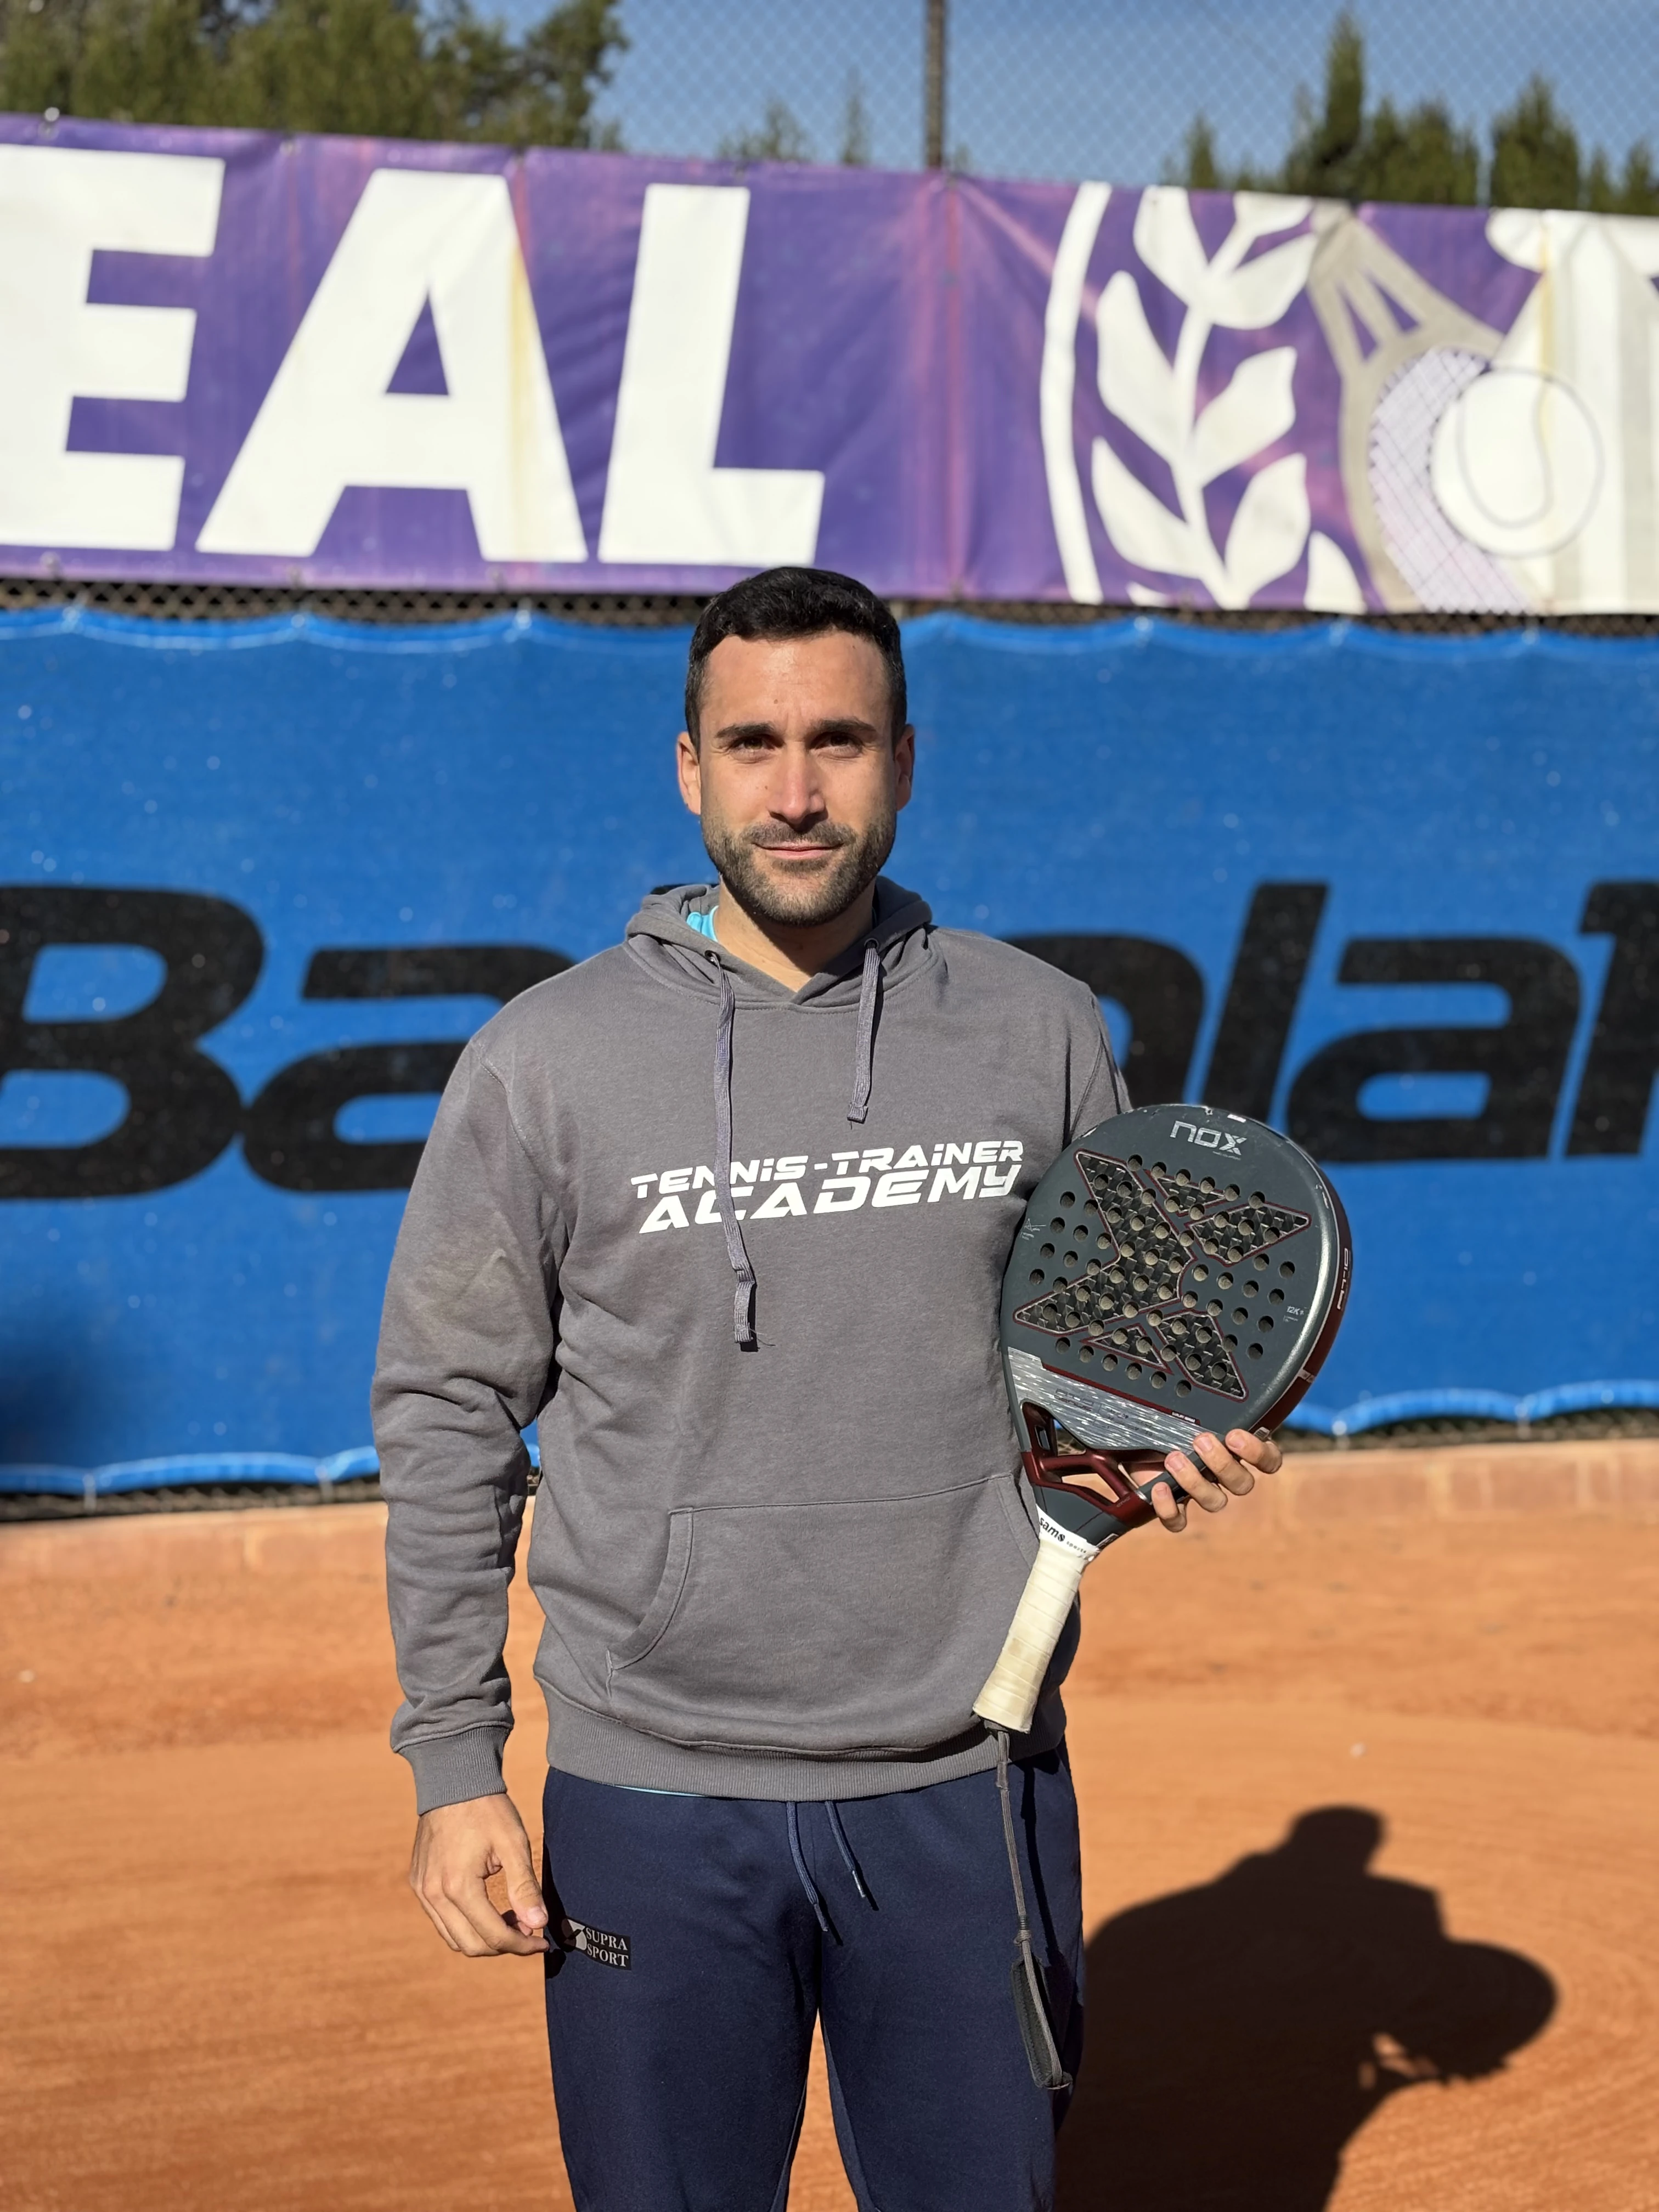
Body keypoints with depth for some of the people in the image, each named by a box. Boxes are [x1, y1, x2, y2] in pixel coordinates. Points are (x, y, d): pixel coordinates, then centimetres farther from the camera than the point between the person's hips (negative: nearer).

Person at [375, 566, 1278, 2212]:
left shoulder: (1039, 1032, 2)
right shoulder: (544, 1061, -3)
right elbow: (448, 1415, 1)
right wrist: (453, 1765, -2)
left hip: (971, 1790, 2)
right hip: (652, 1803, -1)